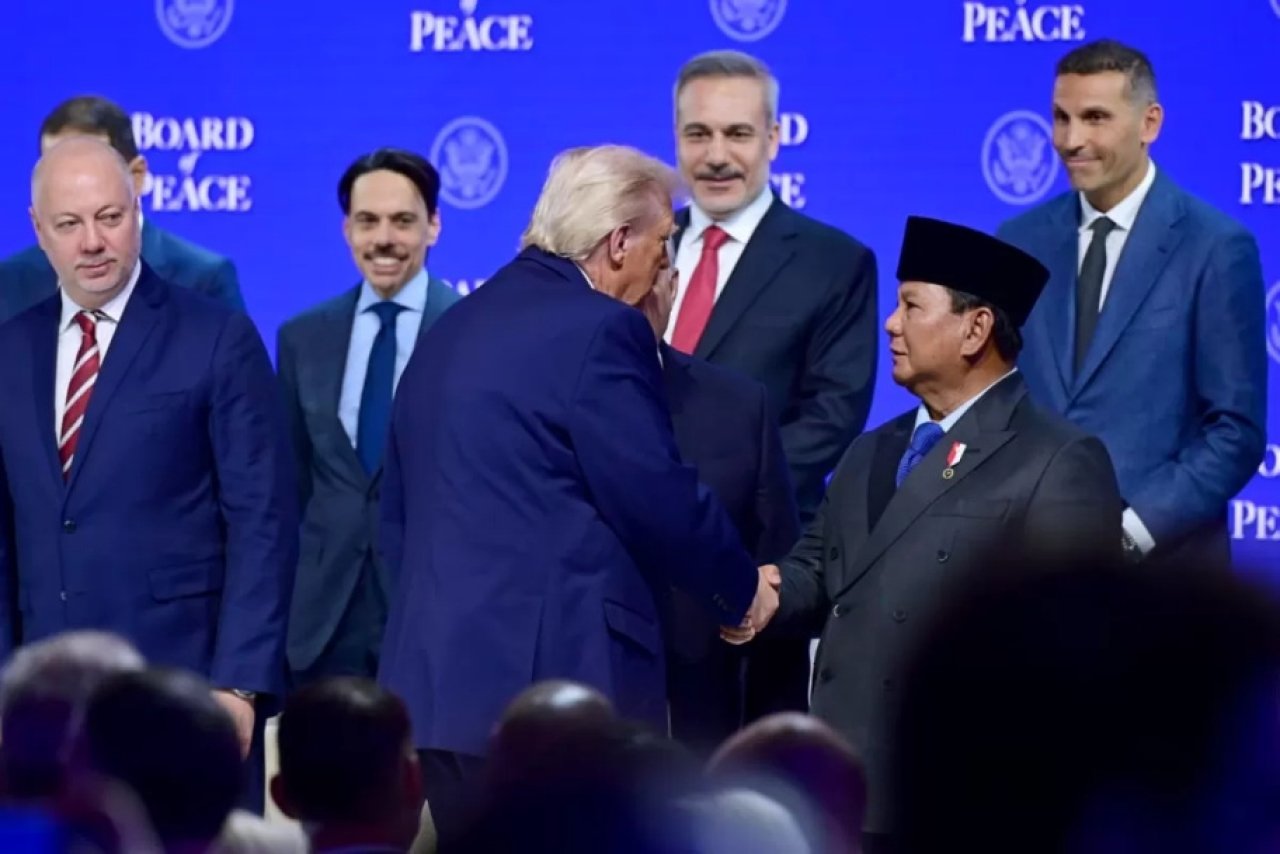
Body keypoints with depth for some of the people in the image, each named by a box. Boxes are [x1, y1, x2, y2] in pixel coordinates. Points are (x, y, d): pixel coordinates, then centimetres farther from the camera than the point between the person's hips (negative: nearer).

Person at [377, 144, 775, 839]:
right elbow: (659, 501, -11)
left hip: (434, 675, 9)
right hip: (560, 672, -9)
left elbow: (399, 514, 20)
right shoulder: (600, 329, -10)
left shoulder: (449, 331, 17)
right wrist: (743, 591, 5)